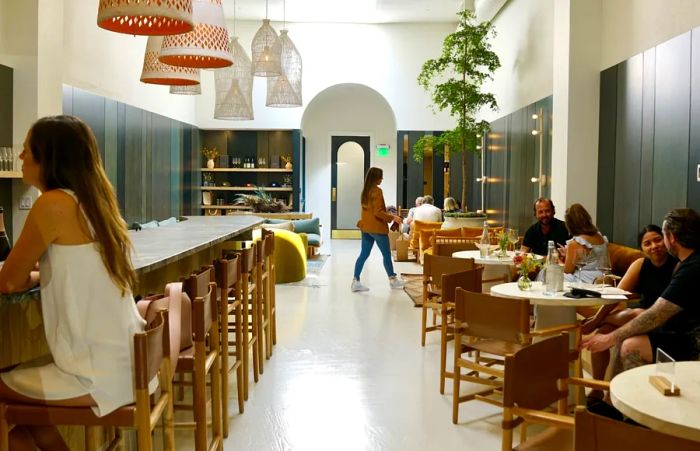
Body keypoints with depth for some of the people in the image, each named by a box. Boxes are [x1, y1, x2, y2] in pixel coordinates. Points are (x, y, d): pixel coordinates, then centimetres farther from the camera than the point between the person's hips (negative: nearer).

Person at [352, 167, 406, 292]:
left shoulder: (365, 190, 9)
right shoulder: (377, 191, -16)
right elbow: (378, 212, -20)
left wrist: (386, 210, 22)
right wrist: (392, 217, -12)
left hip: (366, 227, 8)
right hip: (377, 228, -8)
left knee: (364, 254, 8)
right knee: (386, 254, 8)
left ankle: (356, 281, 4)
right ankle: (393, 280, 21)